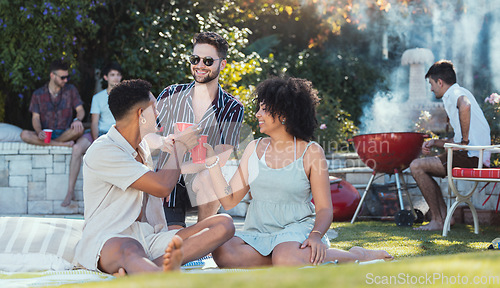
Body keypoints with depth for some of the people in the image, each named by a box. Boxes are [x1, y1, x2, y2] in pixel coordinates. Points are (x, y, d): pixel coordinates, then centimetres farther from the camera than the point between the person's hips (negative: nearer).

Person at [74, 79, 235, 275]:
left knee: (223, 224, -15)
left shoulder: (142, 147, 21)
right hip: (110, 239, -8)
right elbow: (162, 187, -15)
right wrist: (180, 146, 2)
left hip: (151, 239, 8)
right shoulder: (102, 151, -8)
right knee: (130, 251, -43)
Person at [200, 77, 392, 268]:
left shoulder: (311, 152, 0)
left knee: (287, 260, -40)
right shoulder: (254, 149, 12)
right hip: (257, 235, 3)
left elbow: (324, 209, -2)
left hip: (296, 230, -3)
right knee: (222, 252, -30)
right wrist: (211, 160, 3)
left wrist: (316, 236, -22)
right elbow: (229, 200, 10)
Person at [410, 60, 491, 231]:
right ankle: (444, 216, 8)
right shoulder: (458, 94, 25)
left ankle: (437, 221, -10)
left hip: (471, 158, -11)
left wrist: (464, 140, -27)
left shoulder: (456, 93, -8)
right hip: (473, 156, 11)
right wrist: (434, 143, 15)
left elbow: (465, 106, -36)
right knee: (422, 168, 19)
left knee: (416, 167, -11)